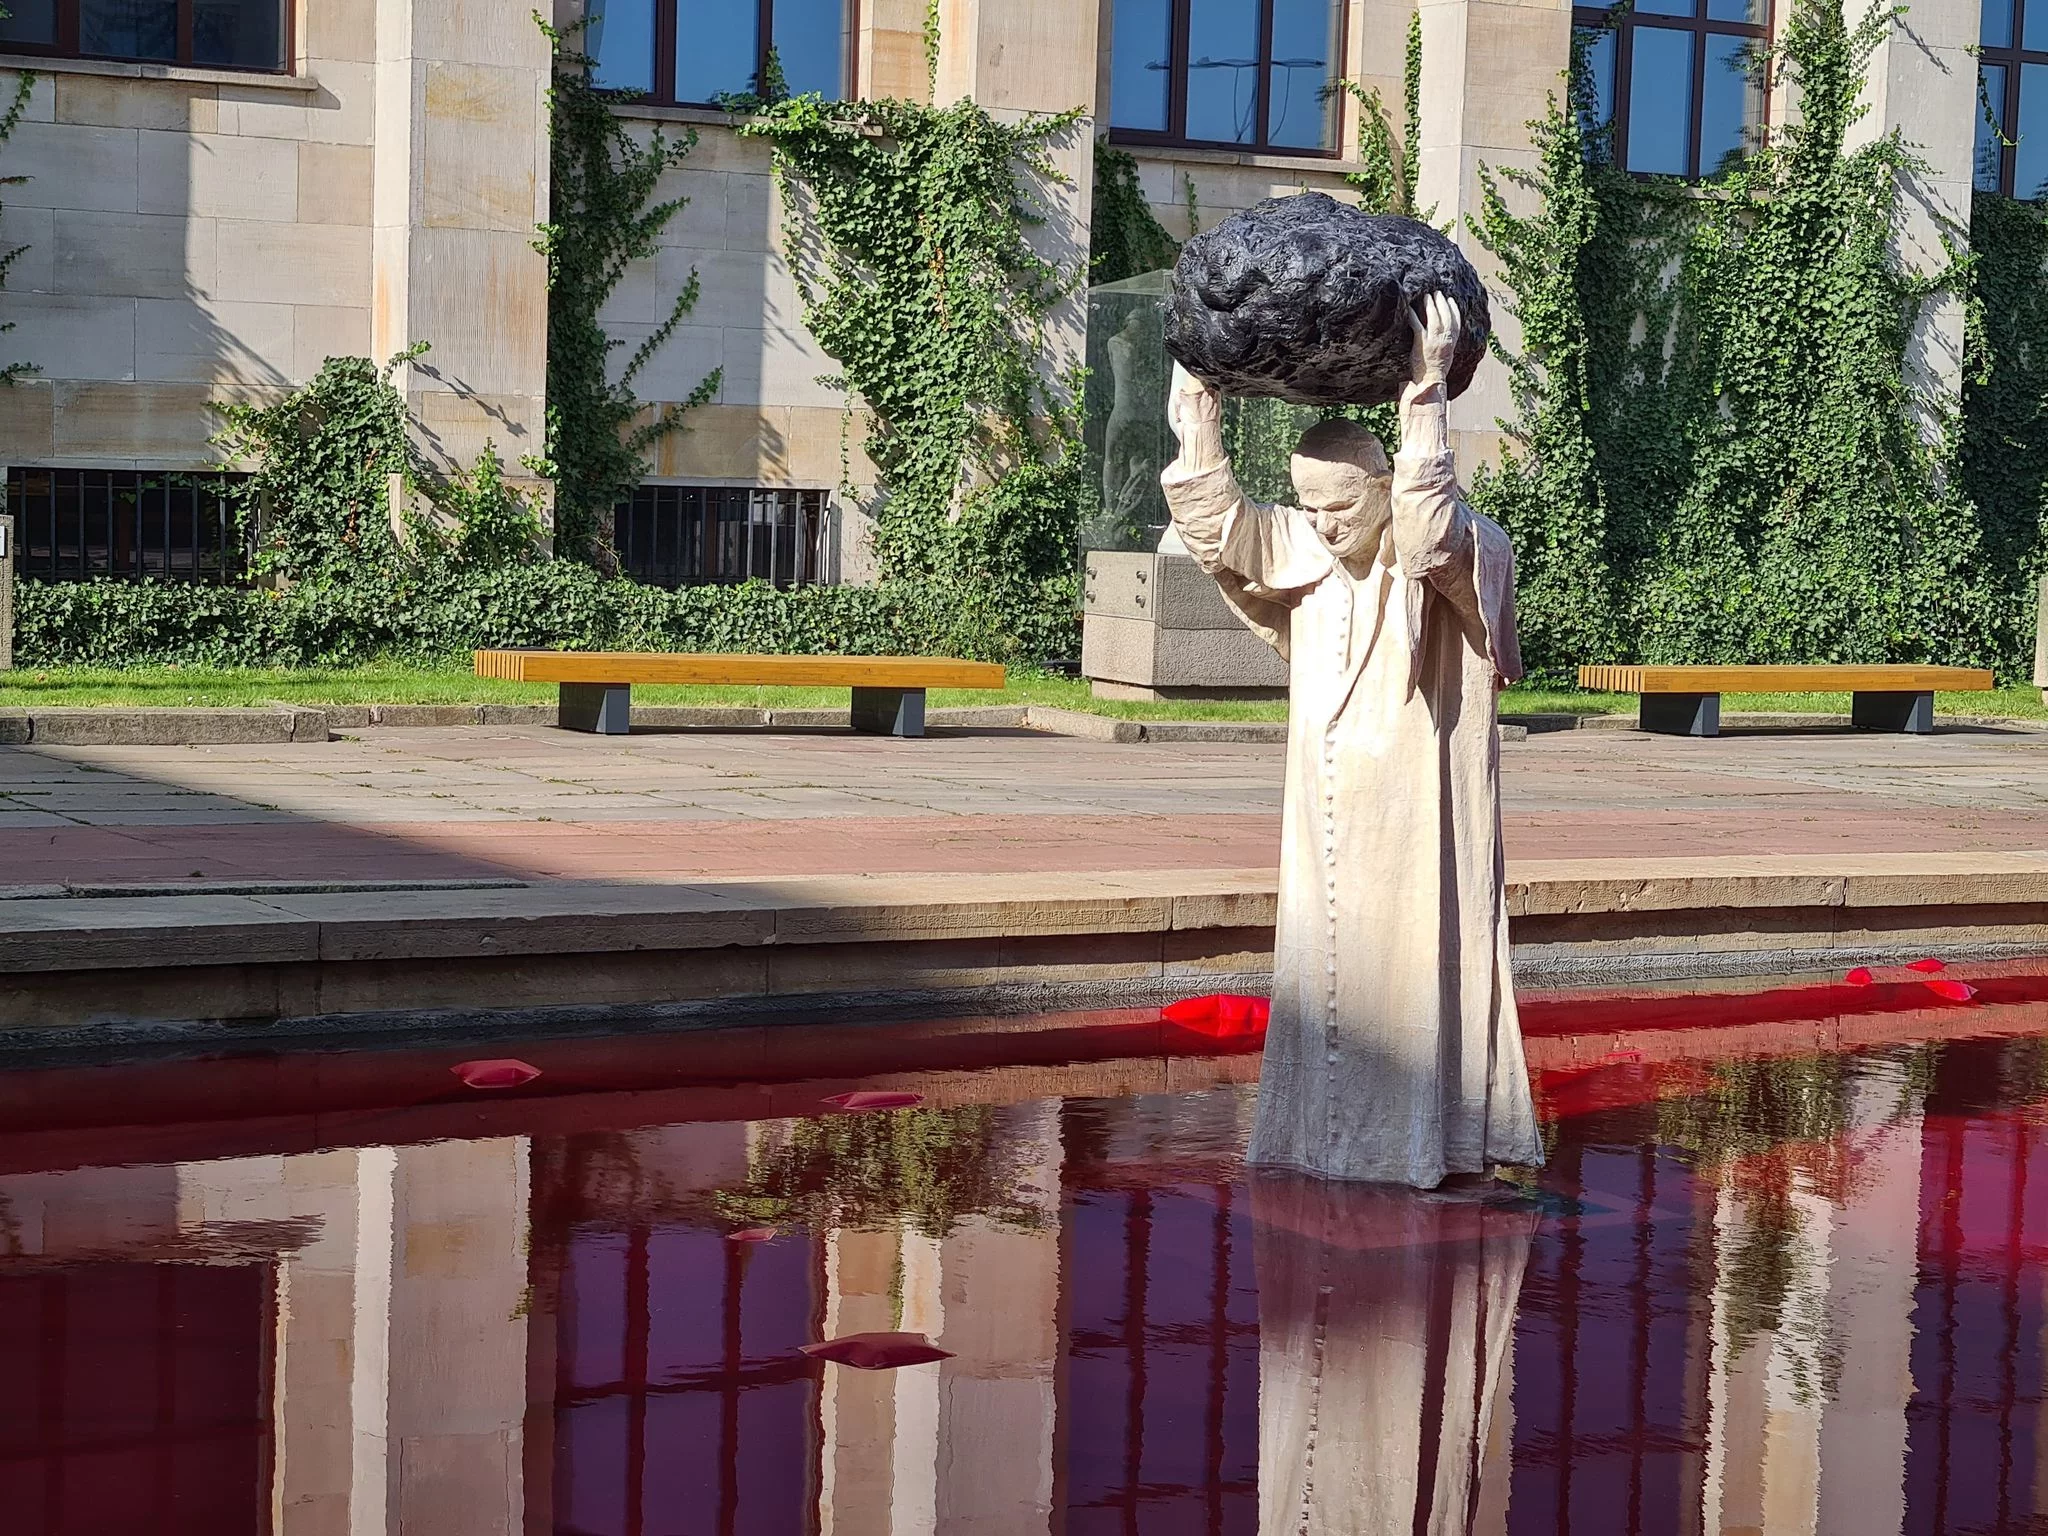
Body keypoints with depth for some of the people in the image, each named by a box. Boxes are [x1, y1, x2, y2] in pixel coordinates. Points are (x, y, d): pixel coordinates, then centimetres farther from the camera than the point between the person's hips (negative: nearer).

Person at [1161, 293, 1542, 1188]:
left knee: (1417, 957, -2)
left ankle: (1425, 1136, 7)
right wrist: (1198, 400, -18)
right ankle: (1329, 1132, 18)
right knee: (1325, 963, 9)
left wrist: (1426, 397, -38)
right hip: (1328, 812, 5)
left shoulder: (1456, 554, -13)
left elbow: (1428, 535, -35)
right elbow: (1212, 524, -9)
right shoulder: (1297, 550, 2)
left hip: (1418, 809, -5)